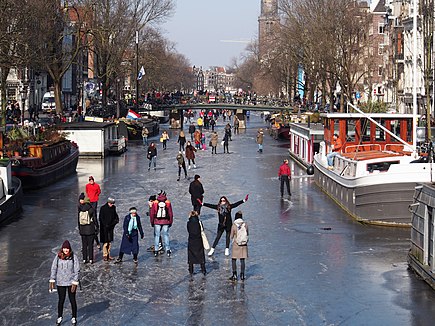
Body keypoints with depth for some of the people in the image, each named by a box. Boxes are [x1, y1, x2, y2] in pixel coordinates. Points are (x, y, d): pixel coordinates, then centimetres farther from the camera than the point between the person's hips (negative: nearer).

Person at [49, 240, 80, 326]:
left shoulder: (73, 257, -9)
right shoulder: (58, 257, -5)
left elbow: (76, 270, -8)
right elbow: (54, 268, 0)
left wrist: (75, 283, -12)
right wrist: (52, 280, -3)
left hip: (71, 282, -1)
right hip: (60, 282, 1)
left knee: (72, 300, 8)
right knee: (61, 300, 12)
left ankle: (74, 318, 23)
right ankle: (59, 317, 29)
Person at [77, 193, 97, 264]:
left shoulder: (80, 210, 1)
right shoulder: (91, 209, -9)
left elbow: (78, 220, 6)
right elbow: (95, 219, -6)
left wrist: (79, 229, 15)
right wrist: (97, 228, 4)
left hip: (82, 229, 3)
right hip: (90, 229, -3)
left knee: (84, 245, 10)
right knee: (90, 245, 3)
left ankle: (84, 259, 11)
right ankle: (90, 259, 3)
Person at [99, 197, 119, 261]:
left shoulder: (113, 208, 6)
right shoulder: (103, 208, -10)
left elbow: (115, 215, 18)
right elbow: (101, 218, -10)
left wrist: (116, 219, -3)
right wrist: (106, 225, -16)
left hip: (111, 227, 6)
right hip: (104, 228, -6)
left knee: (109, 242, 9)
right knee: (105, 242, -6)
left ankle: (108, 255, 15)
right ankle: (105, 255, -1)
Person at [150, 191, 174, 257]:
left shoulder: (154, 203, -4)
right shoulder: (168, 203, -3)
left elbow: (152, 214, 0)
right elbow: (170, 213, 2)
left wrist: (152, 222, 11)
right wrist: (170, 222, 13)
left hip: (157, 222, 0)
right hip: (166, 222, 0)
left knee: (156, 235, 8)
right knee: (166, 235, 10)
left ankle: (156, 251, 8)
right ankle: (168, 250, 8)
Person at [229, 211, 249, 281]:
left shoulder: (234, 225, -13)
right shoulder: (245, 224, -5)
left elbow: (231, 236, -5)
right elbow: (247, 234, 9)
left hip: (236, 244, -3)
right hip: (244, 244, 3)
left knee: (233, 260, 8)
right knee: (242, 260, 10)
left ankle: (235, 275, 6)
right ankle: (242, 275, 12)